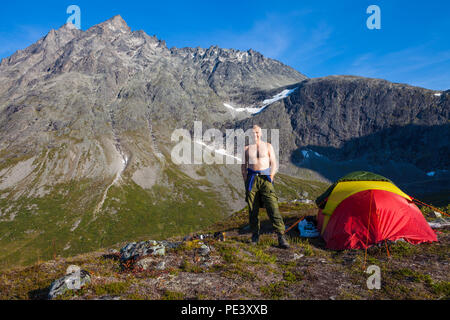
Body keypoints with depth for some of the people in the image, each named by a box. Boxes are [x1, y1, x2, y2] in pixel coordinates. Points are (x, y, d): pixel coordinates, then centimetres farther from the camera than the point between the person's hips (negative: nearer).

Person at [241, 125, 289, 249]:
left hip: (265, 178, -1)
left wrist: (271, 177, -5)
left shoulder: (268, 146, 6)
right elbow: (244, 166, 11)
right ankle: (255, 234, 18)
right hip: (252, 177, 1)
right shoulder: (247, 148, 8)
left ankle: (281, 236, -7)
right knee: (253, 209, 4)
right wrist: (246, 182, 3)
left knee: (272, 207, -9)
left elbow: (274, 164, 7)